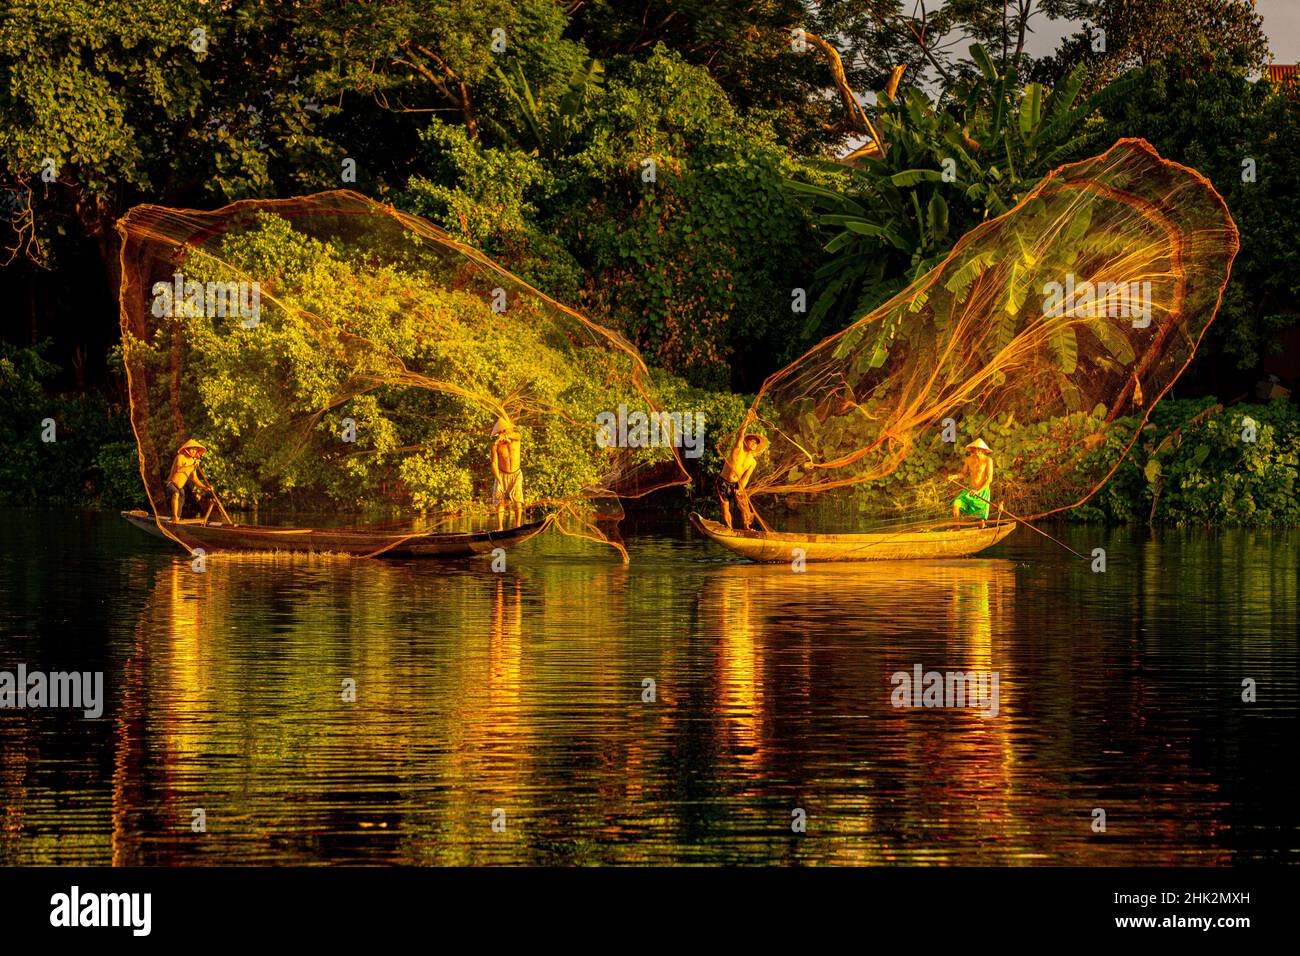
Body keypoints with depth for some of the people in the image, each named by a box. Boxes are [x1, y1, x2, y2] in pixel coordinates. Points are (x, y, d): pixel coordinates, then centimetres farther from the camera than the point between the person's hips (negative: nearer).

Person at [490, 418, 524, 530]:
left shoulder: (516, 436, -5)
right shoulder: (495, 444, -8)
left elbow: (513, 435, -30)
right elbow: (494, 463, -10)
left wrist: (505, 436, -48)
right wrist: (499, 481, -18)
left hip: (516, 474, 0)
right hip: (501, 475, 0)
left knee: (517, 499, -11)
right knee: (500, 501, -7)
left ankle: (517, 525, -4)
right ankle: (500, 527, -3)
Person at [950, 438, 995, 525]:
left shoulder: (988, 460, -11)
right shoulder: (969, 459, 2)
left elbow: (989, 479, -13)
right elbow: (963, 474, 10)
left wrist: (978, 491, -22)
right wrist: (954, 476, -13)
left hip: (982, 491, -4)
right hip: (970, 490, 4)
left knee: (981, 519, -4)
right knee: (956, 505, -17)